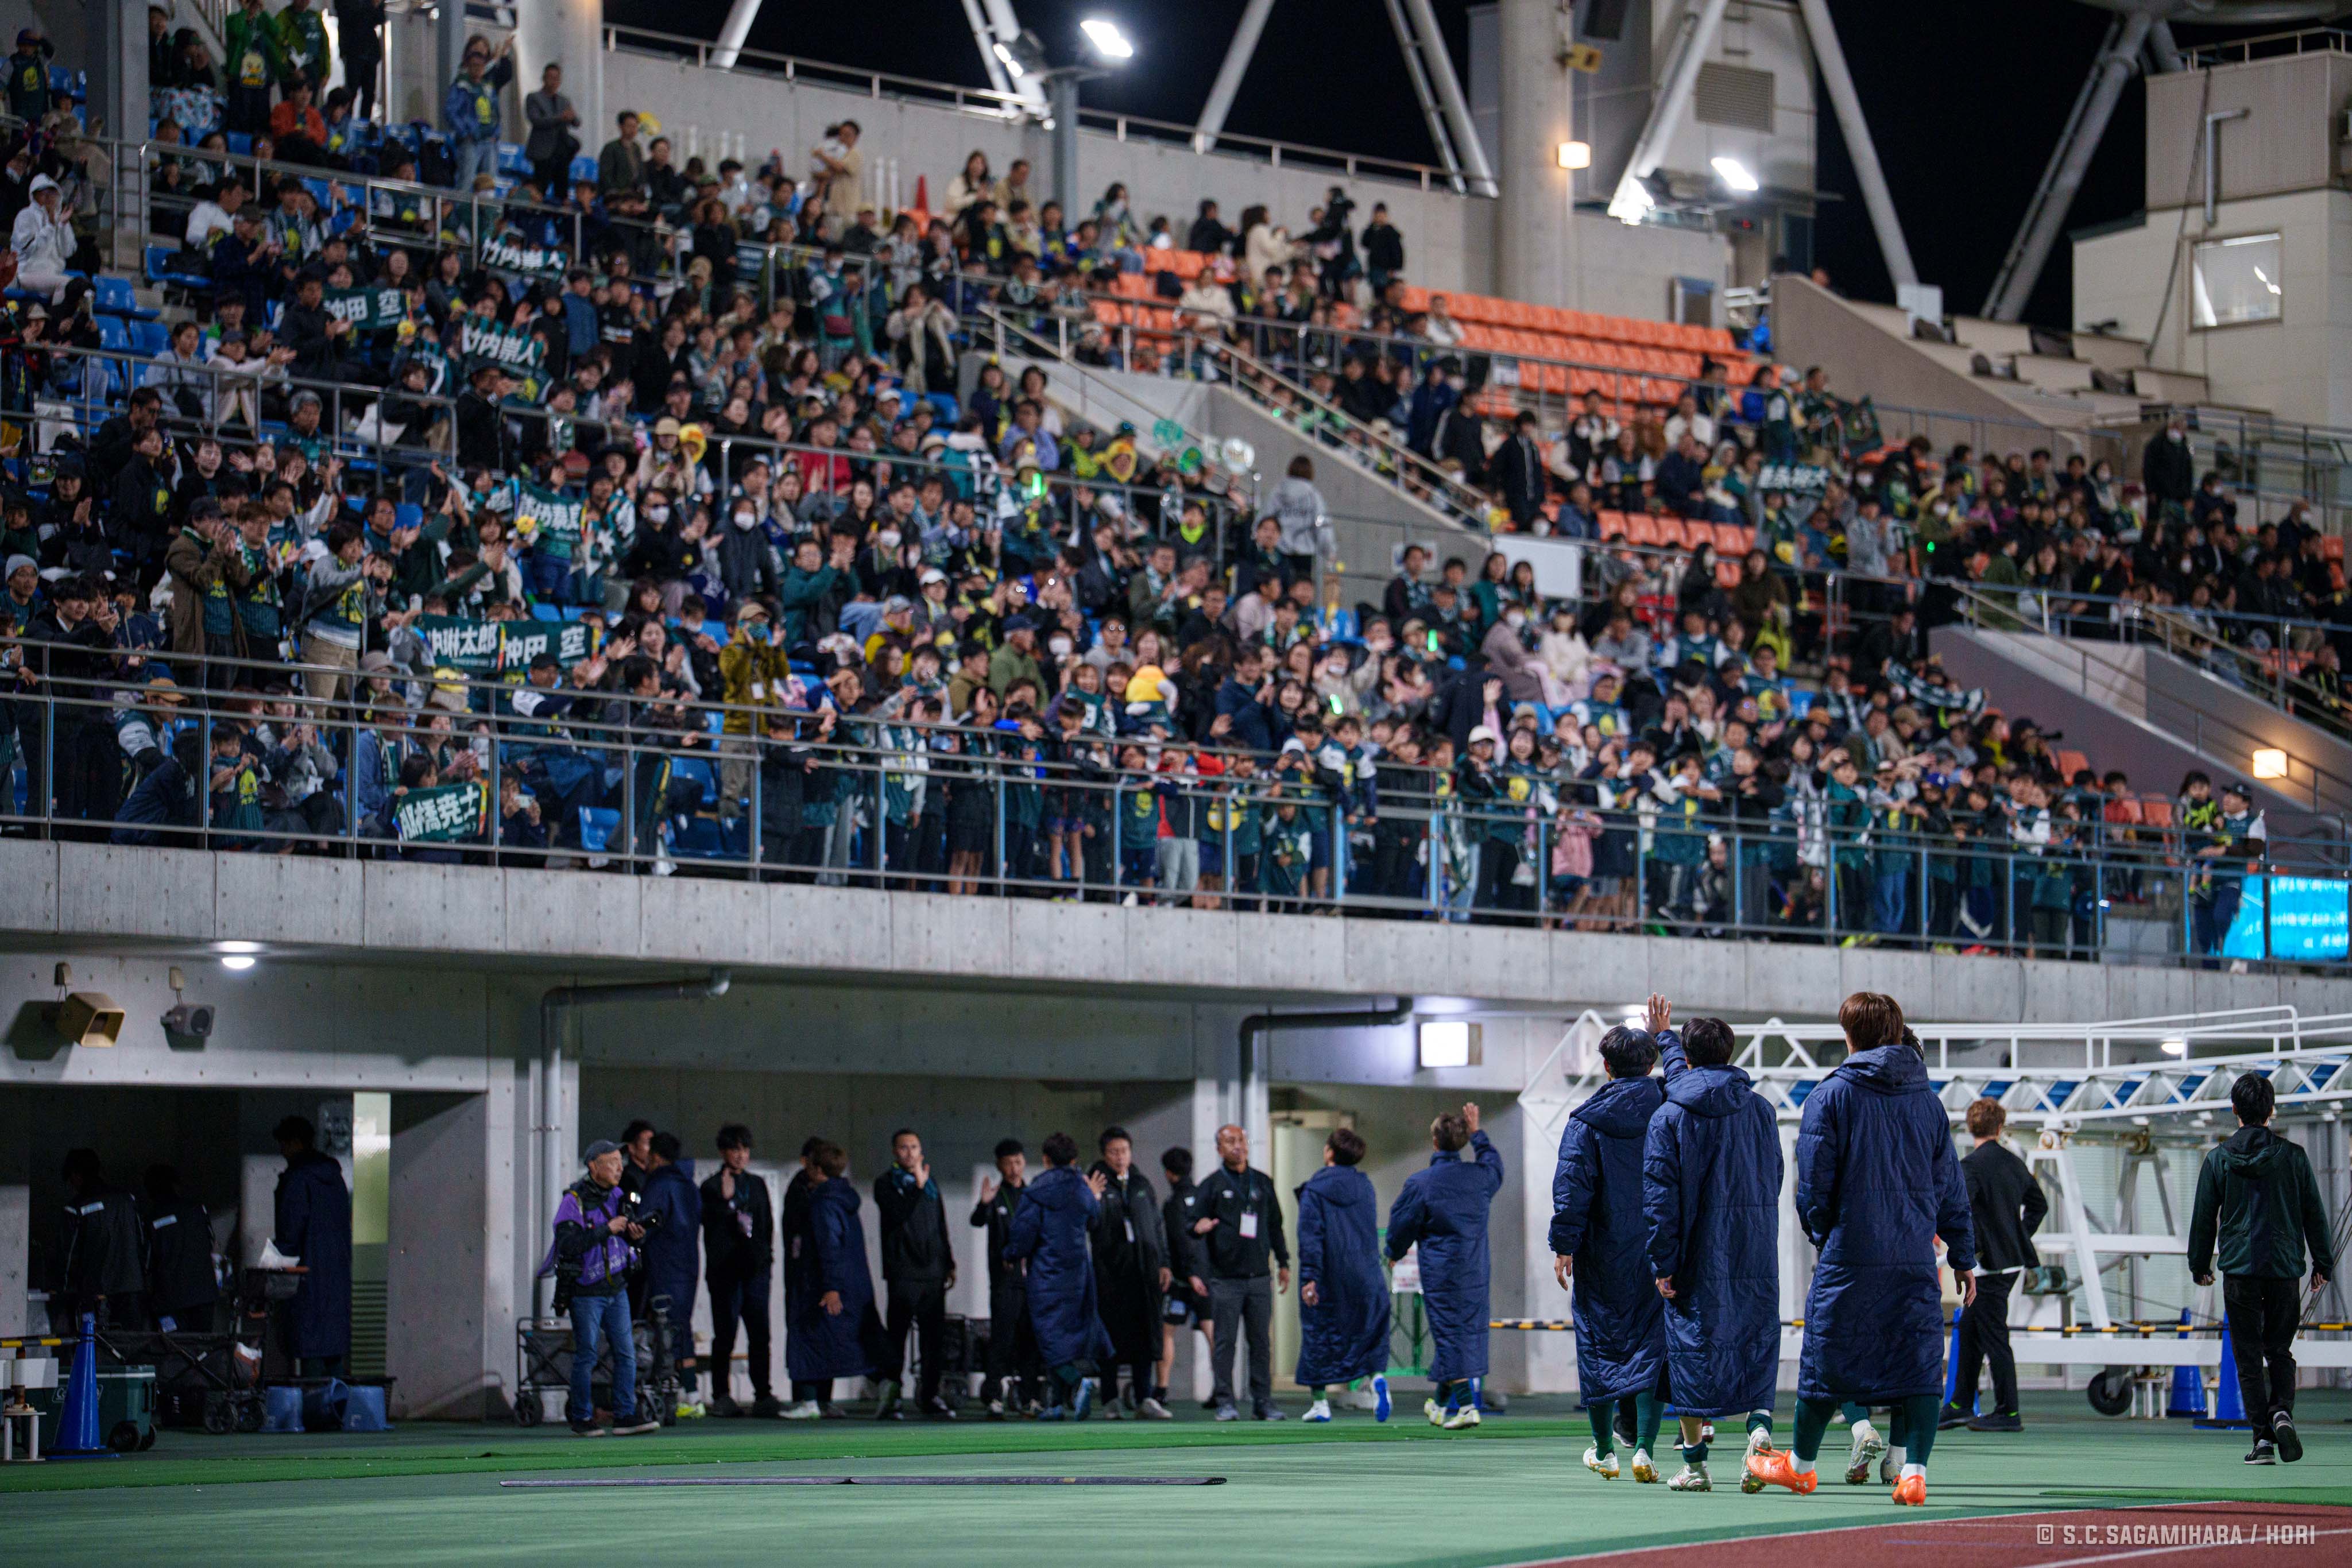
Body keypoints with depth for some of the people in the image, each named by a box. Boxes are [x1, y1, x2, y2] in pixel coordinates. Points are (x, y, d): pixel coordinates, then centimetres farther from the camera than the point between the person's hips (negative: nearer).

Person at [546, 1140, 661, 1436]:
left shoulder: (617, 1196, 7)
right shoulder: (573, 1201, -14)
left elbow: (629, 1239, 14)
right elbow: (569, 1244, -25)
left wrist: (636, 1236, -9)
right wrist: (607, 1230, -26)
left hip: (616, 1288, 6)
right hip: (585, 1292, -6)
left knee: (626, 1353, 1)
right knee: (586, 1357, -1)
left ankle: (626, 1416, 4)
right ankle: (582, 1419, 9)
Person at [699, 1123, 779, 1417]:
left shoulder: (757, 1185, 16)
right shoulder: (712, 1187, 0)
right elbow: (711, 1226, -9)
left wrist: (767, 1258, 12)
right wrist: (725, 1200, -23)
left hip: (755, 1268, 4)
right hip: (725, 1269, -4)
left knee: (760, 1335, 0)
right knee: (725, 1335, -2)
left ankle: (763, 1396, 1)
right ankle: (721, 1397, 3)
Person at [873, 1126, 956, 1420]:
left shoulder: (931, 1185, 20)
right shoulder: (886, 1184, 2)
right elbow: (899, 1215, -16)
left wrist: (949, 1264, 20)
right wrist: (918, 1185, -18)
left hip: (933, 1272, 5)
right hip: (902, 1271, -5)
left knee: (933, 1335, 5)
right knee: (896, 1335, -8)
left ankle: (930, 1395, 12)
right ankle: (889, 1399, -8)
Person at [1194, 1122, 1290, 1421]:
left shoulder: (1263, 1183, 16)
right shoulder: (1212, 1185, 5)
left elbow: (1275, 1225, 22)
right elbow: (1196, 1222, 4)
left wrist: (1283, 1263, 19)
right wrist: (1200, 1226, -20)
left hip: (1259, 1276, 3)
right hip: (1225, 1278, -3)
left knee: (1261, 1340, 3)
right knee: (1224, 1341, -5)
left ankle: (1263, 1401, 7)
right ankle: (1224, 1402, 0)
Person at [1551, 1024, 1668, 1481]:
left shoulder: (1587, 1121, -7)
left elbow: (1572, 1188, -8)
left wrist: (1563, 1246, -6)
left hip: (1603, 1255, -1)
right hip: (1659, 1253, 2)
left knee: (1599, 1343, 11)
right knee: (1652, 1345, 2)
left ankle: (1604, 1449, 18)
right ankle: (1644, 1447, -12)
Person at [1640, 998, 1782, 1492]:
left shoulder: (1669, 1117, -6)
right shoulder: (1760, 1109, 7)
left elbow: (1659, 1195, -10)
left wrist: (1663, 1263, -7)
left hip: (1697, 1257, -3)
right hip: (1756, 1256, 3)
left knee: (1691, 1344, 4)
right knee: (1756, 1341, 12)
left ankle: (1695, 1463, 5)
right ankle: (1760, 1423, -15)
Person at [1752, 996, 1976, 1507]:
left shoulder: (1832, 1095, -5)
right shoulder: (1927, 1100, 7)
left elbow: (1814, 1182, -6)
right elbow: (1950, 1186, 11)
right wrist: (1964, 1258, 17)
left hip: (1849, 1255, -3)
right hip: (1915, 1259, 3)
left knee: (1827, 1358, 10)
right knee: (1918, 1363, 2)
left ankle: (1801, 1464, 26)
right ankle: (1914, 1470, -11)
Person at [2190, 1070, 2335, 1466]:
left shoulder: (2218, 1160, 0)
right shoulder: (2293, 1156, 0)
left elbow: (2203, 1218, 5)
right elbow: (2314, 1213, 5)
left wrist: (2199, 1266, 17)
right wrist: (2323, 1264, 14)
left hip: (2239, 1270, -1)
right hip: (2284, 1268, 1)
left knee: (2249, 1356, 4)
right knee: (2280, 1351, 14)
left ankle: (2263, 1437, -3)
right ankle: (2282, 1413, -11)